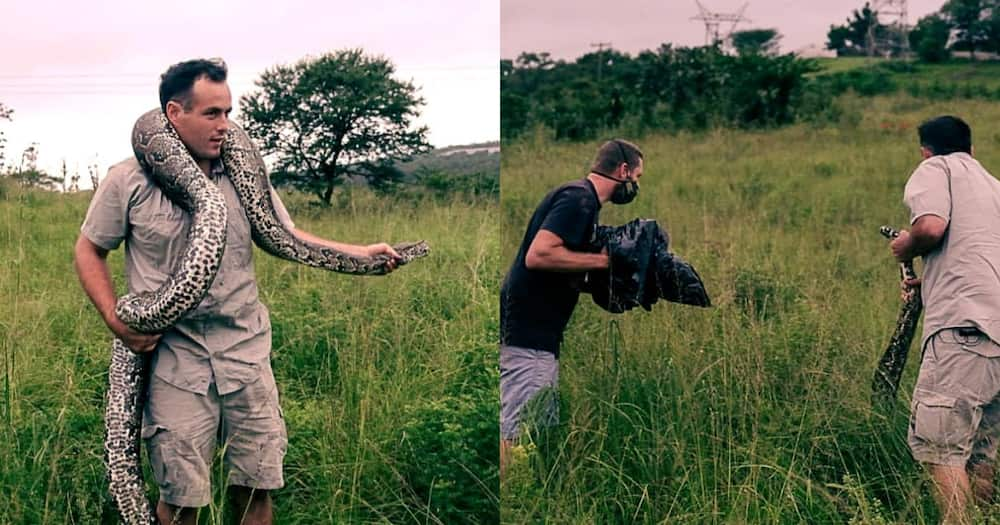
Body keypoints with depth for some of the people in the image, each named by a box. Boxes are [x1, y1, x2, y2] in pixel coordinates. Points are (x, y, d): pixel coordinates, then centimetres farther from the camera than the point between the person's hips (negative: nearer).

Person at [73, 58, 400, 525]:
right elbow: (89, 251, 6)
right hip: (174, 359, -2)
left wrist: (360, 254, 0)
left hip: (247, 351, 3)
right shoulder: (129, 181, -4)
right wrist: (116, 321, -7)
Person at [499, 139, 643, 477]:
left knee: (545, 434, 14)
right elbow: (538, 255, -25)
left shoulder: (582, 199, 18)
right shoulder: (579, 198, -13)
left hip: (537, 334, 11)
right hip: (526, 335, -11)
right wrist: (604, 259, -17)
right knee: (514, 434, -11)